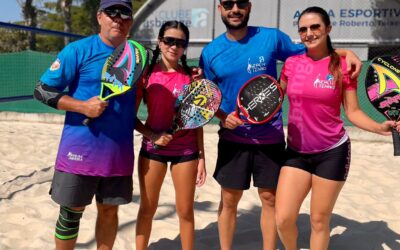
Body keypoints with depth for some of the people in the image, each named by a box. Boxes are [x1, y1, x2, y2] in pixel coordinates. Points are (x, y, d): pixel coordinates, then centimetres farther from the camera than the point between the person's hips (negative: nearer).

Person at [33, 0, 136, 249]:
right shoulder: (78, 50, -6)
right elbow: (42, 90, -7)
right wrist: (83, 106, -19)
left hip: (119, 153, 4)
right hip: (80, 149, -3)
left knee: (109, 210, 14)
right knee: (72, 212, 8)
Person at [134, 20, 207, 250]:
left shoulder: (192, 76, -1)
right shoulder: (147, 73, -2)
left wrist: (201, 156, 2)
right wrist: (151, 135, -15)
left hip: (186, 150, 0)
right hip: (152, 147, 0)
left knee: (186, 211, 9)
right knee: (147, 209, 12)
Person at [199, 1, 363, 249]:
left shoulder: (272, 37, -5)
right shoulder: (211, 52, -1)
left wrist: (347, 52, -9)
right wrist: (223, 116, -12)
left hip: (270, 136, 0)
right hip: (233, 137, 1)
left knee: (270, 198, 10)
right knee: (229, 200, 9)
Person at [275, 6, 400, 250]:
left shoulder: (343, 65, -7)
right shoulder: (292, 63, 1)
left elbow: (352, 111, -5)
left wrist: (379, 127, -23)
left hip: (332, 152, -2)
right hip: (296, 152, 3)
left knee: (319, 220, 9)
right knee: (283, 219, 1)